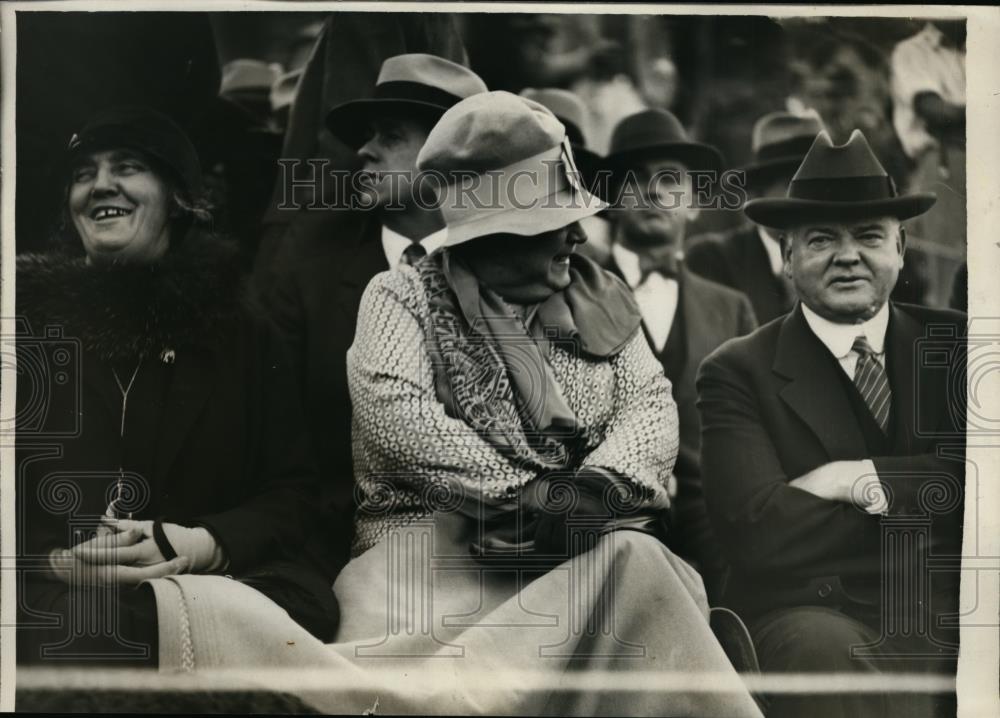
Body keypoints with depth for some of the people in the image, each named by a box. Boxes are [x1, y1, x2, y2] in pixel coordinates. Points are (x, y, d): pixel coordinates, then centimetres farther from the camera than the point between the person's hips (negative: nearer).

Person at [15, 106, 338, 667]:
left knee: (304, 597, -30)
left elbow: (292, 491, 8)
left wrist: (207, 545, -13)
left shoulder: (242, 333, 14)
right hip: (53, 593, -2)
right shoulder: (28, 319, 10)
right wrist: (58, 564, -16)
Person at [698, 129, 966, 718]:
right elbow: (762, 532, -11)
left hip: (954, 609, 3)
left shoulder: (956, 345, 12)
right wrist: (923, 495, -4)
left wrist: (861, 480, -10)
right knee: (830, 653, -36)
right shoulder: (738, 372, 3)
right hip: (810, 615, -2)